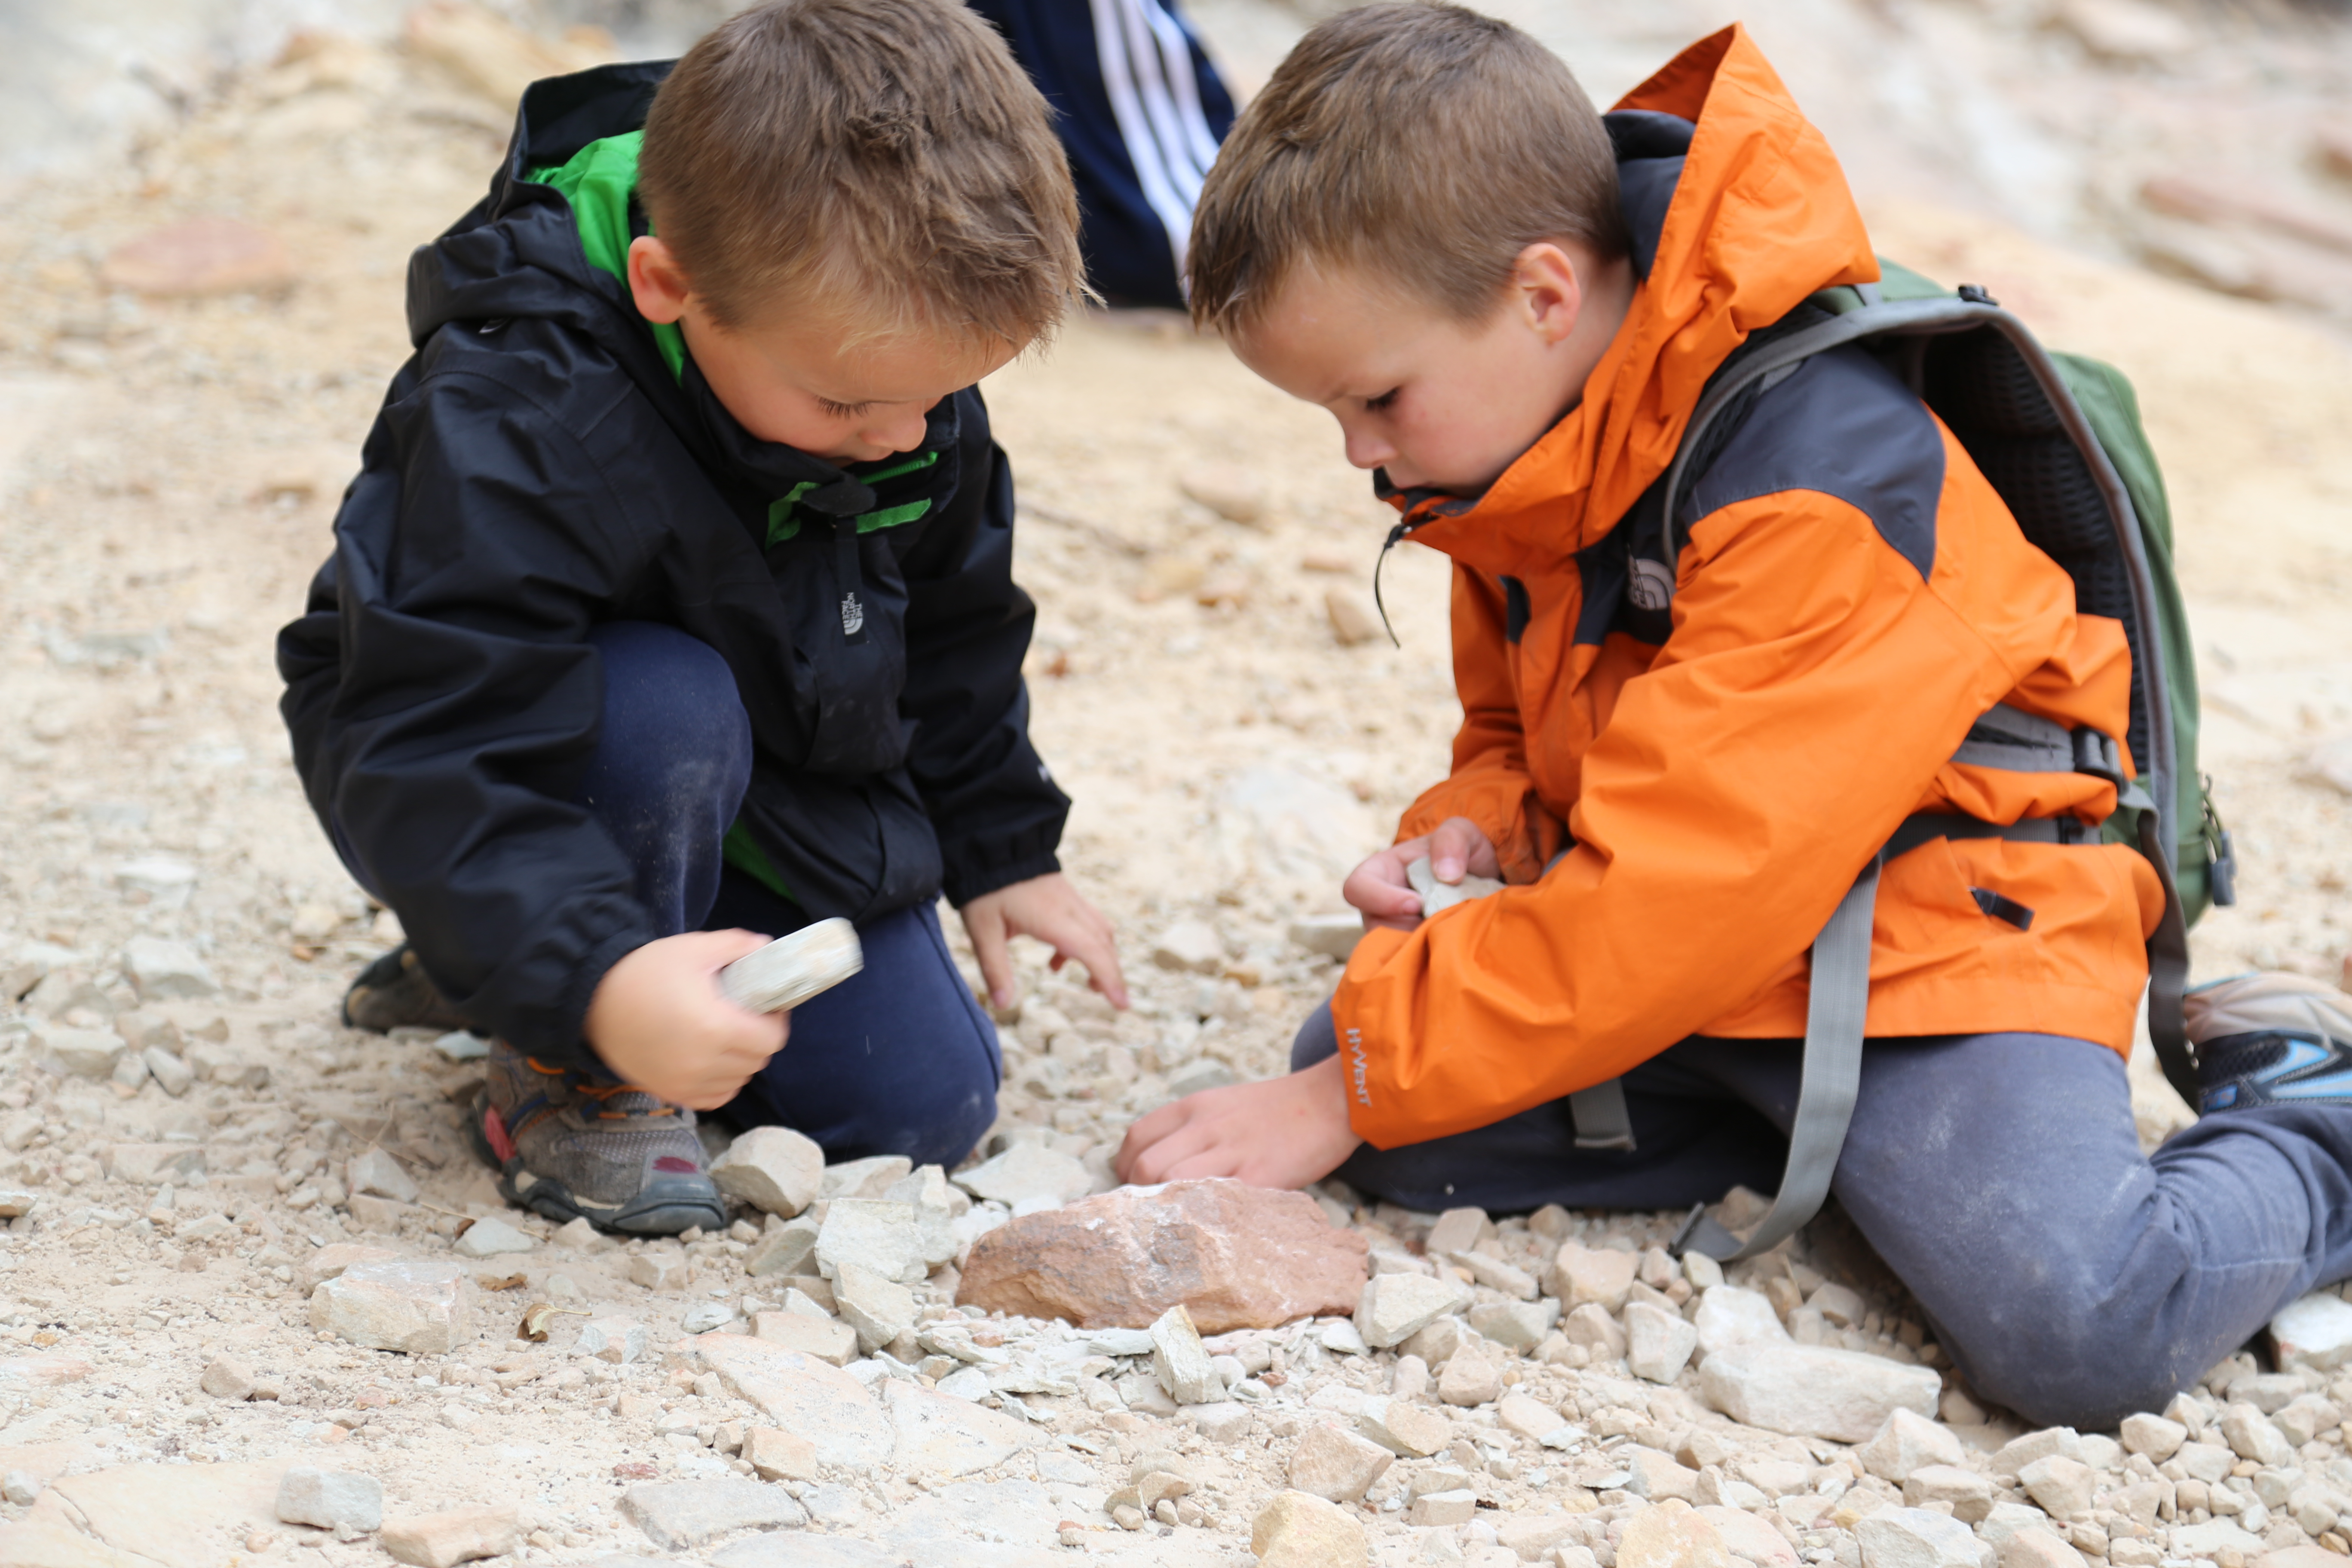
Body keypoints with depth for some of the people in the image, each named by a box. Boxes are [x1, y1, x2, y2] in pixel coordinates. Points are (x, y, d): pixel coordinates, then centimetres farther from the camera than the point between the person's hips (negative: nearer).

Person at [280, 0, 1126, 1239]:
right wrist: (597, 980, -56)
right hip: (471, 772, -7)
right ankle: (562, 1074, -14)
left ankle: (495, 969, 17)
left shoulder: (902, 372, -13)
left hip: (757, 780, 7)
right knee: (668, 713, -40)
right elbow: (435, 760, -43)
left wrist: (1003, 850, 11)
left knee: (928, 1104, -1)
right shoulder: (516, 429, -37)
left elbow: (954, 629, 6)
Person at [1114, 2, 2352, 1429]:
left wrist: (1352, 1090, -23)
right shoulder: (1530, 446, 3)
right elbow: (1516, 734, 19)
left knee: (2082, 1329, -30)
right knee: (1355, 1087, -10)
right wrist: (1474, 832, -7)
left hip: (1929, 929, -8)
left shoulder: (1821, 476, -26)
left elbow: (1682, 886, -28)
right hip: (1695, 966, 8)